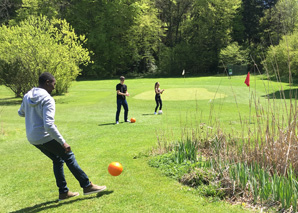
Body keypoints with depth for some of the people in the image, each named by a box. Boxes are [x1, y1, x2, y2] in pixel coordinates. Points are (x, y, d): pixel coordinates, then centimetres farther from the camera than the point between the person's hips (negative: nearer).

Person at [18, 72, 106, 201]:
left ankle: (63, 192, 24)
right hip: (46, 138, -8)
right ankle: (87, 186, 10)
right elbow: (48, 125, -27)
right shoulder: (47, 99, -19)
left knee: (57, 160, 20)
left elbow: (21, 113, 23)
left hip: (32, 138, 9)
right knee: (69, 157, 4)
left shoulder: (27, 96, 6)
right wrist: (63, 143, -23)